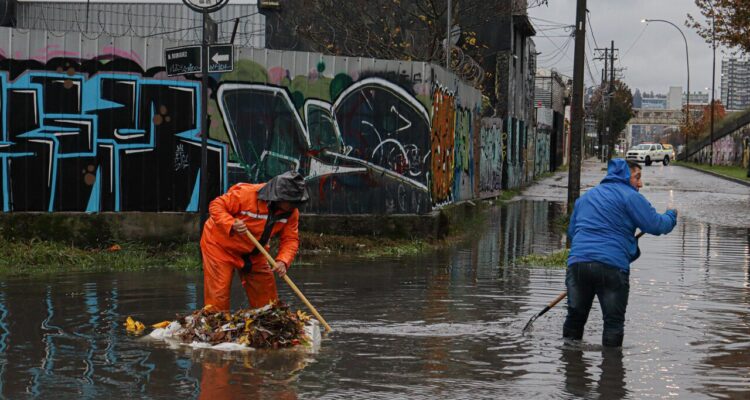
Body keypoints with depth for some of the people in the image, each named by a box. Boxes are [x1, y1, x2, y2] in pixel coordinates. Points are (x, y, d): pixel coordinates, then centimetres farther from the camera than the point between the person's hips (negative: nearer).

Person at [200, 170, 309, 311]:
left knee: (267, 294, 6)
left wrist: (283, 261, -31)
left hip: (253, 253, 6)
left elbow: (290, 239, -12)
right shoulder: (247, 194, -30)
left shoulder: (291, 212, -12)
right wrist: (232, 224, -40)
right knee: (218, 295, -10)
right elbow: (216, 206, -23)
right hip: (220, 245, -6)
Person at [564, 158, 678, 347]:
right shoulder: (629, 196, 2)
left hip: (577, 262, 6)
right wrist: (671, 216, 18)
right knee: (614, 321, 4)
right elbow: (656, 225, -2)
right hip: (611, 266, -6)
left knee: (575, 316, 16)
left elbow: (572, 230, 30)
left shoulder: (585, 197, 25)